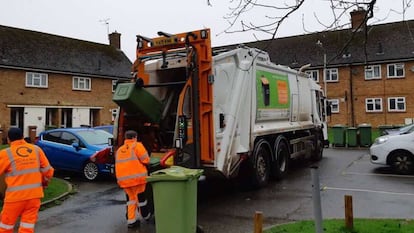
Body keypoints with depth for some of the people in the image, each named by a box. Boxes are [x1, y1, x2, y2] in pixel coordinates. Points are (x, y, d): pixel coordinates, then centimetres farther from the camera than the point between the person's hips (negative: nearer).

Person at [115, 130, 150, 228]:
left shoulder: (119, 150, 19)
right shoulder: (137, 146, -2)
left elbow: (118, 165, 20)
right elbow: (146, 160, -9)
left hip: (123, 179, 6)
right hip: (137, 177, -6)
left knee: (131, 198, 19)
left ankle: (131, 220, 19)